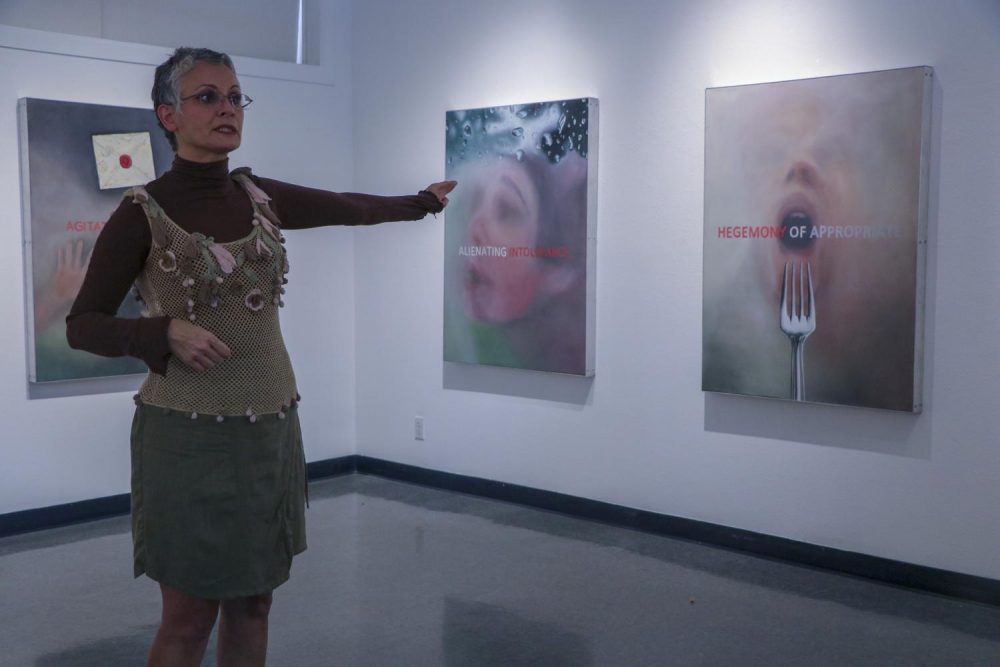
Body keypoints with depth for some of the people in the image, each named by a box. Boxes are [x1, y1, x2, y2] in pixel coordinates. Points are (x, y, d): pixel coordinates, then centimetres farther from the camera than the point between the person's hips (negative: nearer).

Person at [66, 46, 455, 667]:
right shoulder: (142, 213, -8)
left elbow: (351, 208, 19)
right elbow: (83, 325, -4)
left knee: (252, 602, 13)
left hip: (271, 427, 5)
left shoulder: (260, 196, 4)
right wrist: (166, 332, -21)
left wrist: (424, 200, 31)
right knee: (190, 614, 3)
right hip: (189, 433, -4)